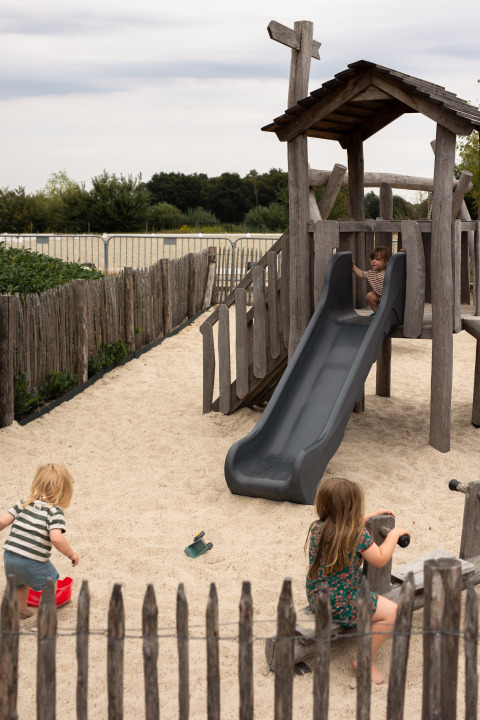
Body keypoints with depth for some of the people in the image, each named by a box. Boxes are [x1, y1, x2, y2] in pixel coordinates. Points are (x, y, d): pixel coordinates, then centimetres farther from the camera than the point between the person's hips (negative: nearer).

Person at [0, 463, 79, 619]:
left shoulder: (24, 504, 8)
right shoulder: (56, 512, -9)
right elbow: (56, 538, -23)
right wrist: (71, 554, -8)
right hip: (33, 562, -5)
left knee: (20, 583, 34)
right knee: (51, 580, 23)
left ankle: (21, 611, 51)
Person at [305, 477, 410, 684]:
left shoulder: (317, 528, -1)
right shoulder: (358, 534, -21)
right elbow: (380, 560, -11)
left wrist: (371, 515, 25)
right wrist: (394, 534, 3)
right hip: (339, 605, -8)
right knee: (391, 612, -5)